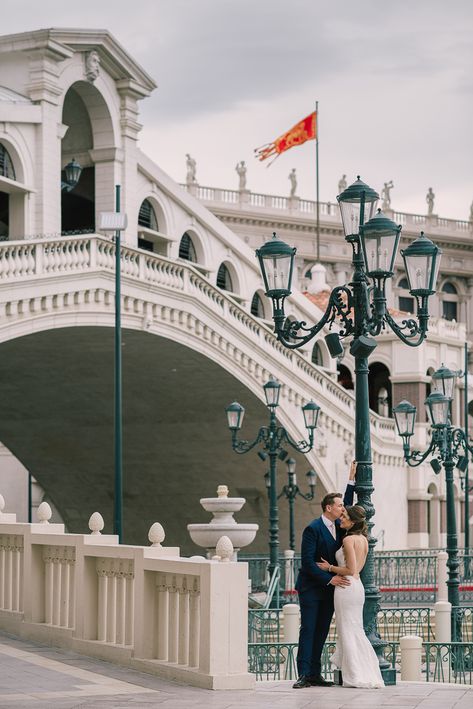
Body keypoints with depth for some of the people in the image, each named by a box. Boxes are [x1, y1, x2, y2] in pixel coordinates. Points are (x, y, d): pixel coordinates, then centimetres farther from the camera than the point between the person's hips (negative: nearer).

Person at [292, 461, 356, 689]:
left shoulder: (338, 525, 9)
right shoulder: (313, 529, -14)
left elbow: (348, 505, 24)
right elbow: (308, 562, -18)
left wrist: (351, 479, 17)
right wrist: (330, 579, -20)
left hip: (329, 588, 7)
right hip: (311, 589, -7)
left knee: (321, 632, 6)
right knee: (308, 631, -7)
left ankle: (315, 674, 7)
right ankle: (304, 675, -8)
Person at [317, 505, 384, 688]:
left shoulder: (348, 539, -14)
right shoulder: (363, 539, 11)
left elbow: (351, 570, -18)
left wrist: (330, 568, -6)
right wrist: (333, 566, 17)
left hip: (346, 587, -9)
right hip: (357, 586, 9)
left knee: (347, 631, -1)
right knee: (356, 630, 14)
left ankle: (356, 676, 1)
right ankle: (367, 674, 16)